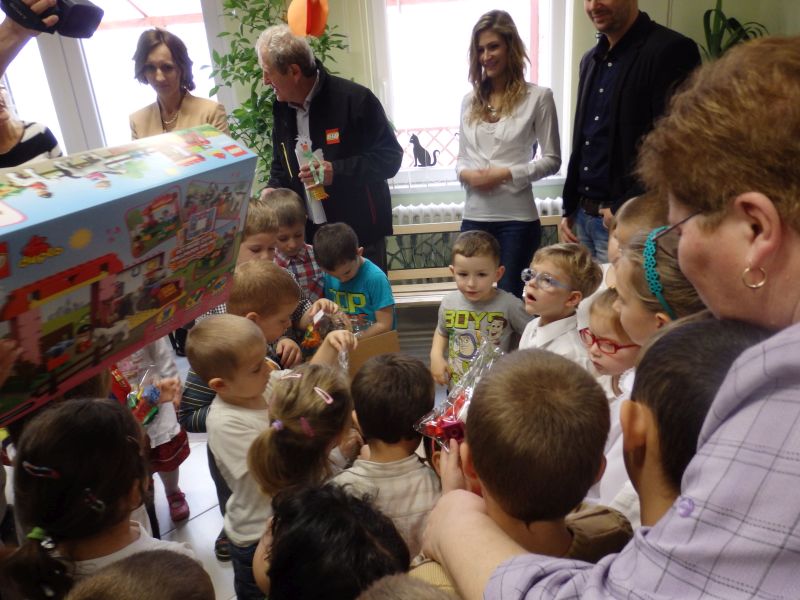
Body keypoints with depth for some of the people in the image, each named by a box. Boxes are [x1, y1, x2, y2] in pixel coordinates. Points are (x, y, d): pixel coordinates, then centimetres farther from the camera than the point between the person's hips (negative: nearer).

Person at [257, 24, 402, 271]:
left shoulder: (354, 99, -14)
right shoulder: (282, 109, 8)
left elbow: (390, 157, -11)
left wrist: (337, 171, -22)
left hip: (359, 234, -5)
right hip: (310, 234, 6)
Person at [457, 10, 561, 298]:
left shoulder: (538, 96, -2)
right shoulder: (470, 100, 12)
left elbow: (552, 160, -3)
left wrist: (506, 173, -15)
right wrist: (465, 173, -8)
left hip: (517, 218, -4)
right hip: (474, 216, 4)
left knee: (509, 297, 5)